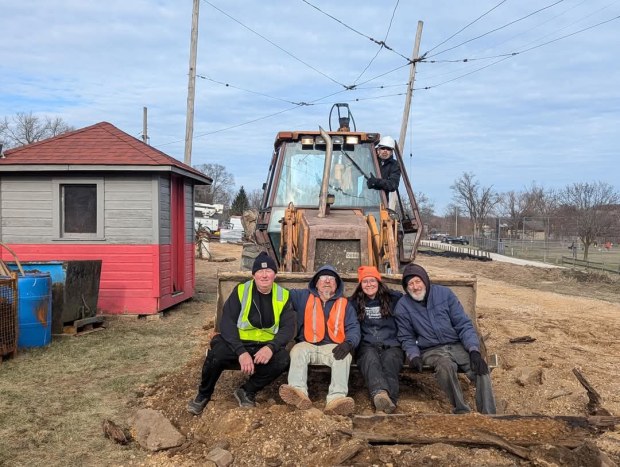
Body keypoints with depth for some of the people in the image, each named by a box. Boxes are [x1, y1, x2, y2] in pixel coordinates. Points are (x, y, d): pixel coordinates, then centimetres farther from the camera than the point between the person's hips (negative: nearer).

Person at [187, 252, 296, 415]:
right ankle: (203, 395, 1)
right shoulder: (240, 291, -5)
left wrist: (271, 347, -26)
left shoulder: (283, 296, 0)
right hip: (237, 342, -1)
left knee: (283, 359, -28)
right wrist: (241, 352, -27)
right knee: (217, 353, -30)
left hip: (266, 346, 2)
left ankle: (247, 392, -3)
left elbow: (289, 327, -5)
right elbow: (227, 323, -12)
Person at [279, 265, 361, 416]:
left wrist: (348, 343, -13)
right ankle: (299, 392, -54)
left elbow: (354, 328, 8)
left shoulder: (344, 304, 17)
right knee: (298, 350, -33)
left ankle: (337, 398, -53)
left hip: (333, 347, 0)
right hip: (307, 345, 0)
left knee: (345, 356, -32)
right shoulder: (303, 297, 18)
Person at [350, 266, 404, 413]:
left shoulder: (393, 299, 16)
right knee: (371, 358, -36)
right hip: (367, 346, 0)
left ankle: (389, 399, -59)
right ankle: (380, 393, -63)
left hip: (391, 345, 0)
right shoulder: (354, 303, 17)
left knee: (389, 360, -35)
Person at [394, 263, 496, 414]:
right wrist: (414, 356, -13)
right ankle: (462, 411, -23)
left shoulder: (444, 293, 3)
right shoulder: (403, 306, 2)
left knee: (481, 369, -26)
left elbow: (464, 324, 1)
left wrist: (474, 350, -12)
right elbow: (406, 338, 8)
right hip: (431, 350, -2)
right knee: (445, 365, -36)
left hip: (457, 345, 2)